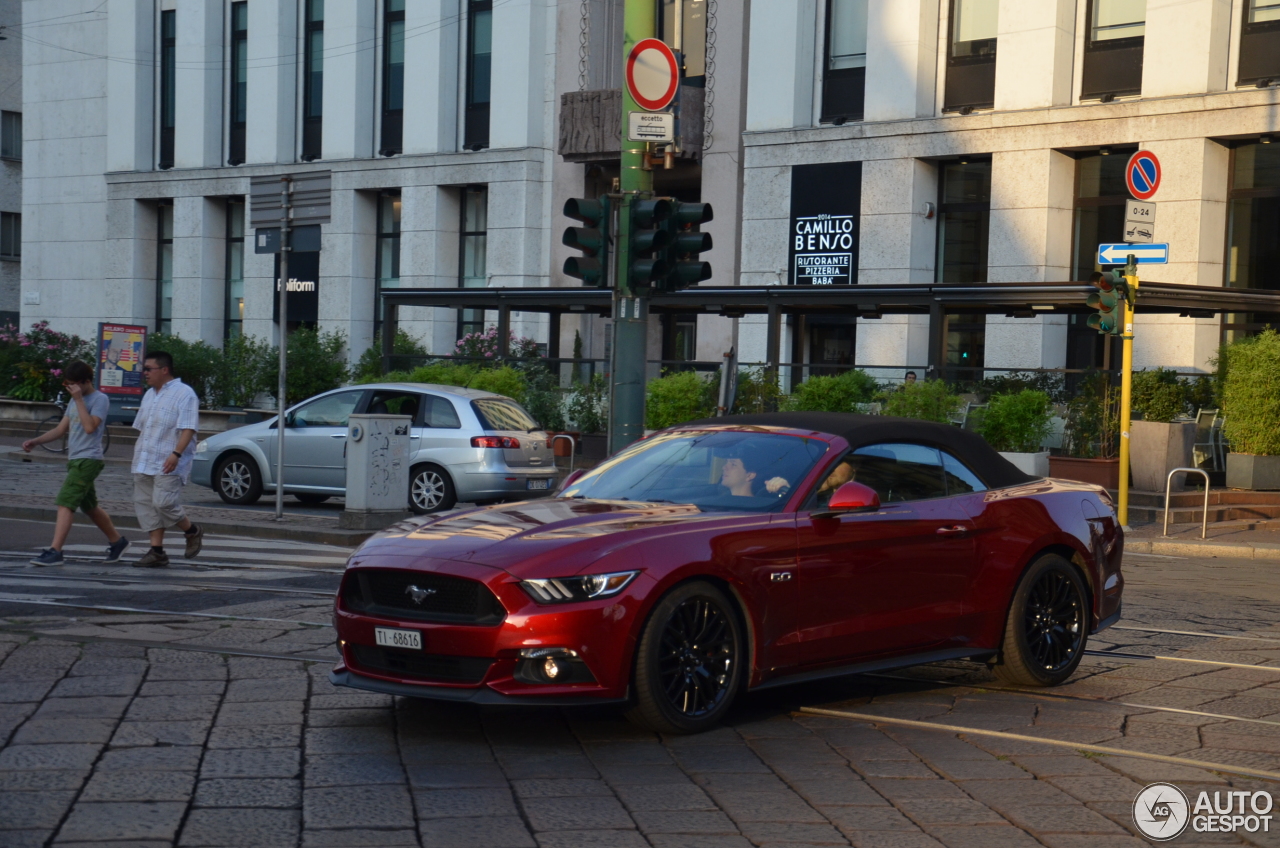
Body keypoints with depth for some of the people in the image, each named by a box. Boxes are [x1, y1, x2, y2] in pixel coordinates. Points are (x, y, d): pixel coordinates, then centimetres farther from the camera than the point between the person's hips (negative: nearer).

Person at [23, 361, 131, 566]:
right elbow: (61, 429, 18)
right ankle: (117, 541, 31)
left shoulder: (100, 399, -9)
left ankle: (55, 552, -20)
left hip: (87, 460, -9)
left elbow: (90, 427, -23)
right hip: (75, 459, 9)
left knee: (65, 503, -16)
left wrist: (78, 399, -19)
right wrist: (35, 441, 7)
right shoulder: (75, 400, 17)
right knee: (89, 506, 17)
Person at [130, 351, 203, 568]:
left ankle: (192, 532, 9)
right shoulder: (149, 395, 18)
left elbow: (188, 429, -18)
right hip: (144, 464, 9)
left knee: (164, 503, -16)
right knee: (146, 505, 4)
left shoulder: (184, 394, -9)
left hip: (168, 464, -9)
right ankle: (157, 552, 8)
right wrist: (137, 456, 20)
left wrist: (176, 454, -28)